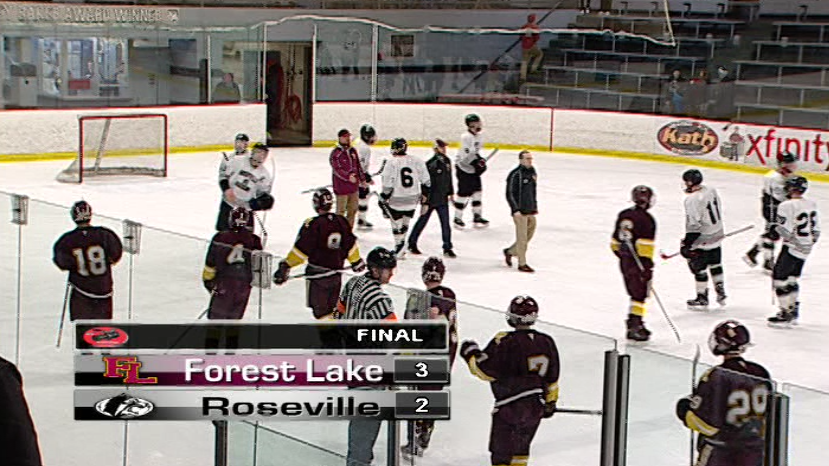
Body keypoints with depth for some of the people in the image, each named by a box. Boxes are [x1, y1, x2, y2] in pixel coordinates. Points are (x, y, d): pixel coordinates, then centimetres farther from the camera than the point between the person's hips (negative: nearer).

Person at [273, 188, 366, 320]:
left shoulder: (313, 224, -19)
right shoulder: (341, 222, -2)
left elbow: (301, 250, -17)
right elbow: (350, 245, 10)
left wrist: (286, 265, -10)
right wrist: (357, 261, 27)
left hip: (317, 274, -6)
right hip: (336, 272, 6)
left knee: (320, 309, 2)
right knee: (332, 306, 20)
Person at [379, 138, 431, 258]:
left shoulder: (391, 163, -14)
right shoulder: (416, 161, -2)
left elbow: (388, 184, -14)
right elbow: (426, 180, 2)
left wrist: (383, 198, -3)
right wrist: (424, 193, 15)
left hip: (397, 199, -5)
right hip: (413, 198, 5)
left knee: (397, 223, 8)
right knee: (405, 222, 20)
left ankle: (399, 246, 8)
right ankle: (401, 246, 28)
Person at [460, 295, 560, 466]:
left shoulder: (504, 342, -18)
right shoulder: (546, 342, 1)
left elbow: (486, 371, -15)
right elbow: (552, 377, 10)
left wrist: (471, 353, 2)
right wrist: (550, 401, 24)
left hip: (509, 406, -6)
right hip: (536, 406, 6)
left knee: (501, 452, 1)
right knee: (521, 445, 24)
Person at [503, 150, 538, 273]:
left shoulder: (532, 172, 11)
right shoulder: (515, 174, -14)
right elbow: (509, 194, -15)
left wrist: (535, 206, 19)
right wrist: (515, 210, -20)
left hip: (530, 211, 8)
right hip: (520, 212, -8)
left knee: (529, 235, 14)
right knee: (522, 237, -3)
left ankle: (510, 251, 32)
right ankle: (522, 264, 7)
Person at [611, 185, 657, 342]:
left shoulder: (623, 215, 9)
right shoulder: (646, 219, -14)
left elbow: (615, 242, 15)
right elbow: (645, 244, -20)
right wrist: (648, 266, -18)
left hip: (624, 261, 8)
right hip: (638, 262, -8)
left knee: (635, 293, 17)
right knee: (640, 294, -3)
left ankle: (634, 323, 20)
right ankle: (635, 325, -6)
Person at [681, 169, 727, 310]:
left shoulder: (692, 199, -24)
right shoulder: (711, 191, 1)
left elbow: (693, 224, -24)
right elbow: (719, 211, 12)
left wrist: (687, 244, -18)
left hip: (702, 239, -8)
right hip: (717, 235, 8)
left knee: (699, 267, 4)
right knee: (715, 264, 22)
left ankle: (702, 299, 10)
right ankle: (721, 294, 29)